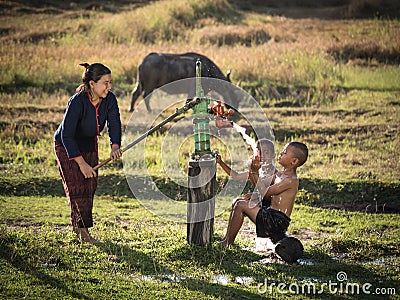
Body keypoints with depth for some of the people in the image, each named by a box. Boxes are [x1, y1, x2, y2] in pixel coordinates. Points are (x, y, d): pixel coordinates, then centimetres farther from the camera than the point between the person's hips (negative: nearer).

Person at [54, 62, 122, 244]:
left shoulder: (109, 99, -17)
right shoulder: (77, 101, -33)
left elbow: (114, 124, -23)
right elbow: (67, 135, -35)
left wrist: (115, 146, -44)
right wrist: (81, 163, -40)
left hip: (89, 144, 6)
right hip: (66, 146, -6)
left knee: (90, 185, 9)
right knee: (77, 186, -11)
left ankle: (77, 225, 27)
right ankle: (83, 230, -5)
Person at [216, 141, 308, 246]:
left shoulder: (291, 180, -18)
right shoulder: (278, 174, 13)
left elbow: (265, 194, -17)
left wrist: (256, 173, -15)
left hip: (278, 220, -10)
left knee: (241, 205, -15)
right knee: (238, 202, 12)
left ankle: (228, 243, -7)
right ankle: (226, 238, 10)